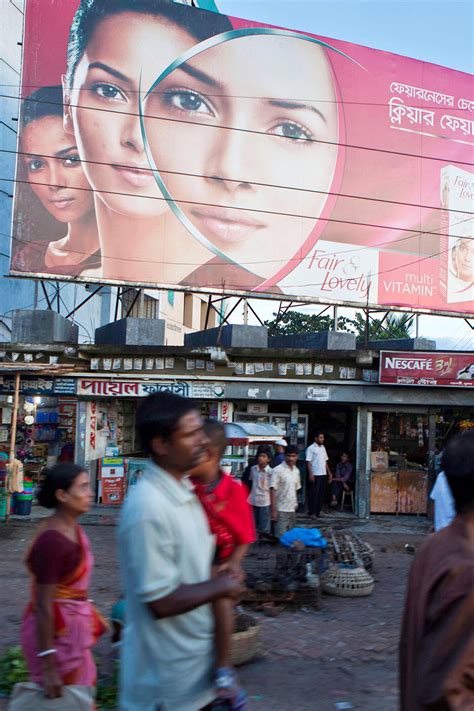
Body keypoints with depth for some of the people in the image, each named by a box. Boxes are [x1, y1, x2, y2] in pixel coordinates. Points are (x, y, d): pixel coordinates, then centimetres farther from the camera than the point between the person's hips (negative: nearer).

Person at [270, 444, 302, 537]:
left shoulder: (296, 471, 9)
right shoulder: (278, 470, -12)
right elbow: (273, 490, -15)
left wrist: (296, 504, 13)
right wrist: (273, 510, -19)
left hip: (292, 509, 7)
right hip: (281, 510, -7)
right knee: (281, 537, -7)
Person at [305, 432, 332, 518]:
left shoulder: (323, 448, 14)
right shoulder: (311, 448, -7)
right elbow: (308, 462, -11)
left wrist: (329, 472, 14)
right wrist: (310, 474, -18)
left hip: (323, 474, 7)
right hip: (315, 474, -7)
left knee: (321, 493, 8)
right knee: (314, 493, -4)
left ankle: (318, 511, 15)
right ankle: (312, 512, 2)